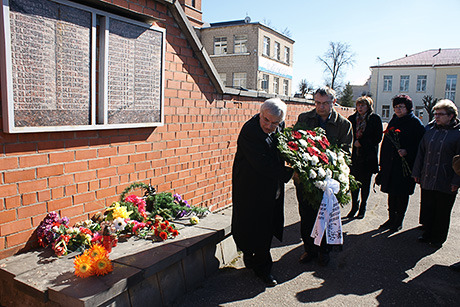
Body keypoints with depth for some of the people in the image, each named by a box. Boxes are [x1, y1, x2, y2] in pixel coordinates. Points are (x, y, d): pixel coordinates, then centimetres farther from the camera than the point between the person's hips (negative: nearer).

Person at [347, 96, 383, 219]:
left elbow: (378, 137, -4)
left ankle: (363, 207, 23)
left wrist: (361, 142, -10)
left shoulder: (375, 119, -1)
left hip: (368, 157, -2)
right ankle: (354, 206, 20)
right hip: (354, 155, 2)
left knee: (365, 183, 8)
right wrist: (353, 143, -7)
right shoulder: (352, 118, 8)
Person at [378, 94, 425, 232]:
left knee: (402, 194, 4)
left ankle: (398, 221, 18)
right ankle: (391, 219, 25)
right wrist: (383, 163, 13)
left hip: (405, 164, -6)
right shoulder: (393, 121, 13)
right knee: (391, 192, 12)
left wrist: (407, 151, -21)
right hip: (390, 163, 6)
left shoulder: (415, 123, -6)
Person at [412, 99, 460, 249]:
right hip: (427, 179, 4)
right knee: (426, 209, 13)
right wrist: (417, 172, 8)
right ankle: (428, 234, 30)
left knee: (442, 212, 9)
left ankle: (438, 238, 26)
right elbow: (421, 152, 11)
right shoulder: (430, 128, 8)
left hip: (446, 183, -4)